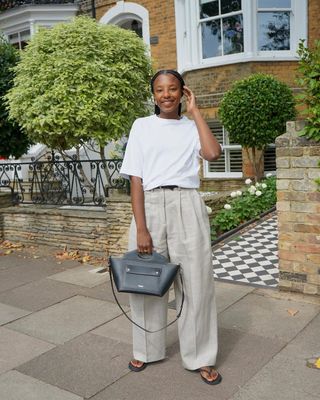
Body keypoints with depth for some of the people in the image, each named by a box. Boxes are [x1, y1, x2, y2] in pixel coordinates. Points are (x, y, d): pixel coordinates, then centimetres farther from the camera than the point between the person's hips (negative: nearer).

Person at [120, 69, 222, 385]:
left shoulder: (192, 127, 11)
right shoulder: (142, 126, 7)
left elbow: (213, 153, -11)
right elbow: (136, 179, 0)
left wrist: (194, 110, -1)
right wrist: (141, 228, -10)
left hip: (186, 206, 1)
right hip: (149, 206, 0)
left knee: (196, 282, 3)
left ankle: (200, 357, 19)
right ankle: (147, 350, 29)